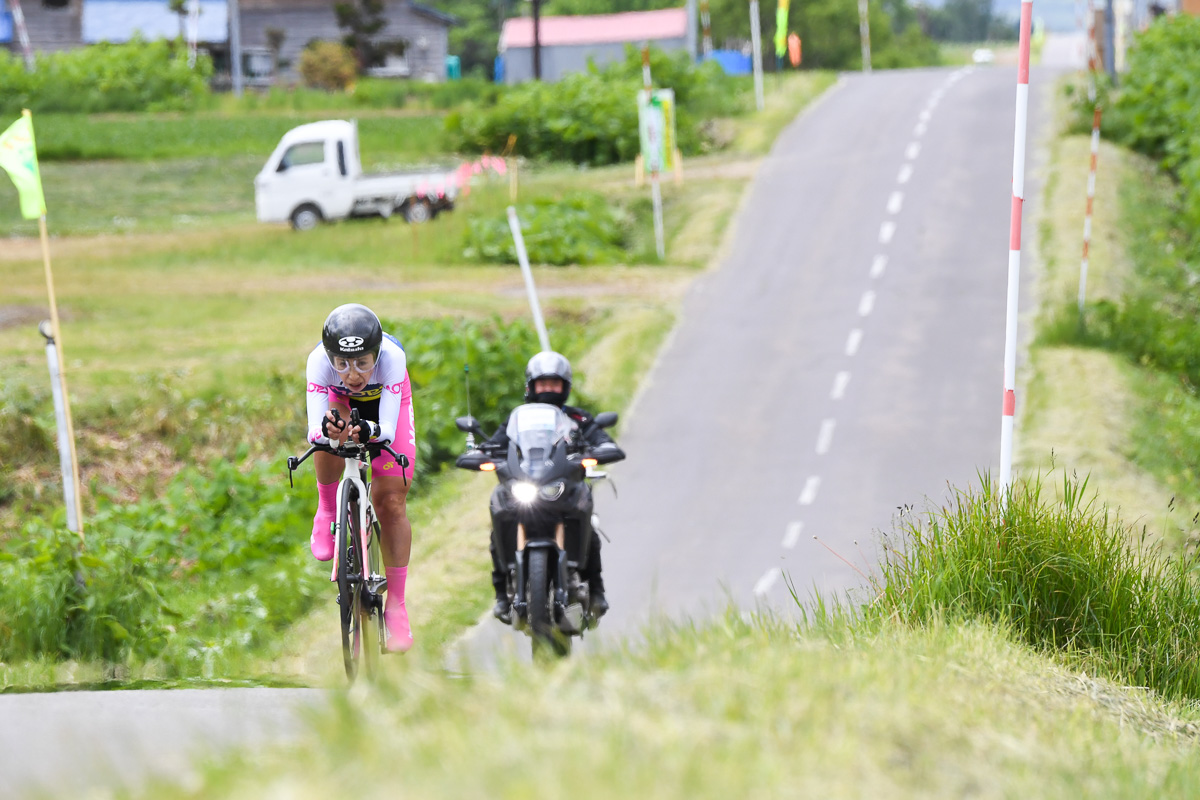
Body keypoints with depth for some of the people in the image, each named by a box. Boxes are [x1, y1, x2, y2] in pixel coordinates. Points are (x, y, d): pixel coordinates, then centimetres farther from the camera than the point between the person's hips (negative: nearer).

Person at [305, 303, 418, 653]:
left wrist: (369, 431, -65)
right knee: (327, 441, -34)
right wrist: (326, 430, -64)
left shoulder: (392, 356, -42)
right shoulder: (319, 361, -39)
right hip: (340, 401, 1)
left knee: (392, 502, -9)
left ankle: (395, 604, 0)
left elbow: (388, 430, -43)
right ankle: (328, 511, -3)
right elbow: (314, 432, -42)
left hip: (385, 402, -1)